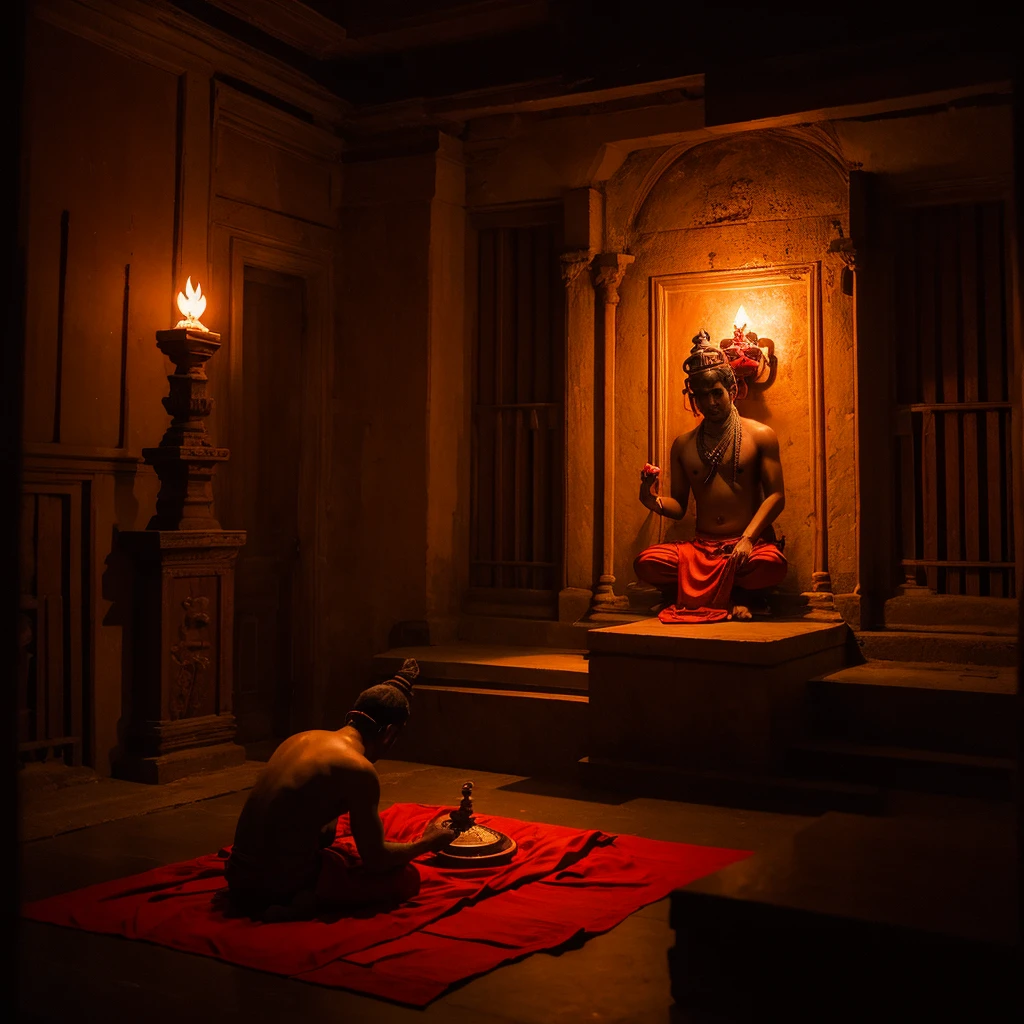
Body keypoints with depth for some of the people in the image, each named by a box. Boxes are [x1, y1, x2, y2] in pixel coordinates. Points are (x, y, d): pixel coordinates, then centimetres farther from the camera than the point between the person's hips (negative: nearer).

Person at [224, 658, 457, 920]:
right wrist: (427, 844, 13)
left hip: (239, 877, 8)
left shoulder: (302, 738, 8)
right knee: (407, 877, 6)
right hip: (281, 886, -8)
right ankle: (311, 901, -11)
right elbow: (375, 860, -9)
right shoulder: (359, 770, -14)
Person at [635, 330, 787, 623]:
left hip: (750, 544, -2)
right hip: (701, 547, 2)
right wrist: (654, 501, -9)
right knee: (646, 563, -25)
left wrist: (748, 538, -18)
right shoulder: (683, 444, 14)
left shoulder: (760, 435, 5)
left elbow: (776, 496, -3)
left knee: (772, 565, -38)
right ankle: (730, 596, -12)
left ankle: (702, 591, -8)